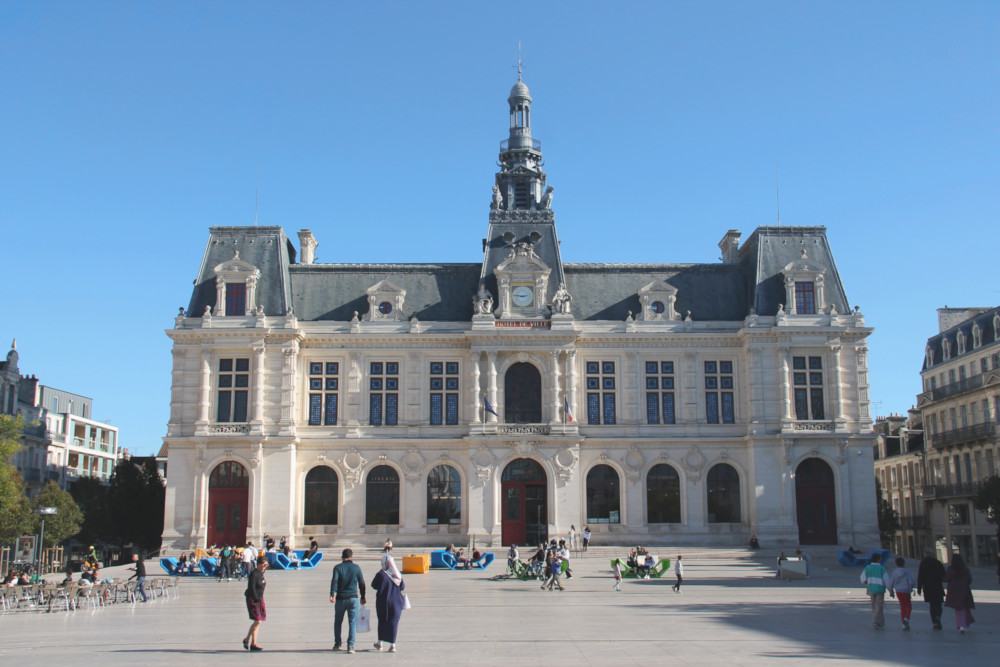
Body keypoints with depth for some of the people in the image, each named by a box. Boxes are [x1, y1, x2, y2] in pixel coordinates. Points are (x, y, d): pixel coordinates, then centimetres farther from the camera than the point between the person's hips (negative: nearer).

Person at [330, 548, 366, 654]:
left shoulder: (338, 568, -1)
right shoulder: (356, 568, 3)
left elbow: (334, 581, -15)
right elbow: (362, 583, 6)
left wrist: (332, 594, -22)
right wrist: (363, 597, 17)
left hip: (340, 599, 0)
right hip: (353, 598, 0)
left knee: (338, 621, 17)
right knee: (352, 622, 2)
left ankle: (337, 643, 23)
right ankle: (350, 645, -8)